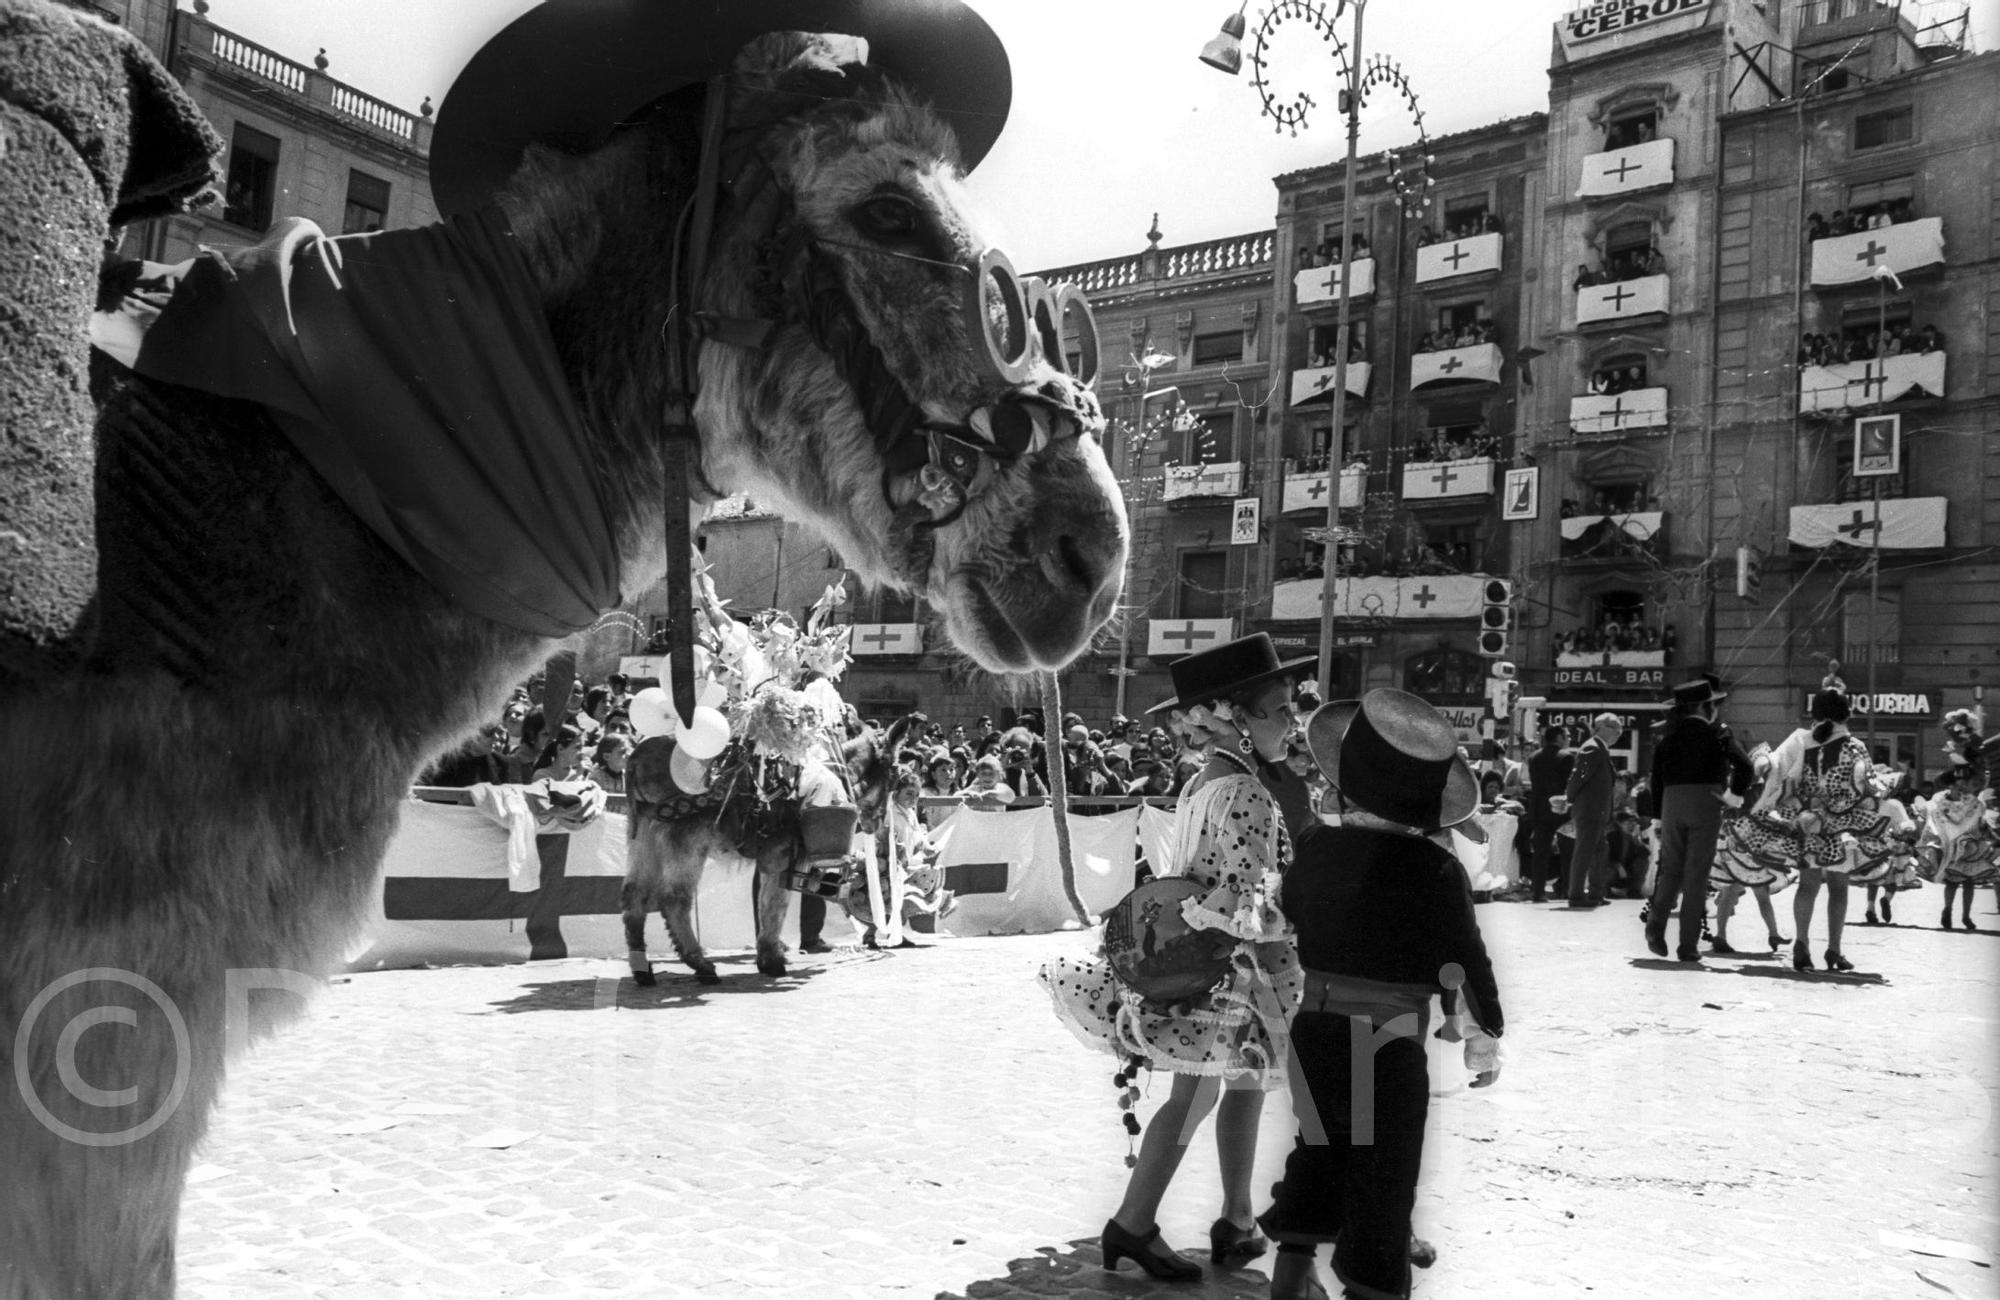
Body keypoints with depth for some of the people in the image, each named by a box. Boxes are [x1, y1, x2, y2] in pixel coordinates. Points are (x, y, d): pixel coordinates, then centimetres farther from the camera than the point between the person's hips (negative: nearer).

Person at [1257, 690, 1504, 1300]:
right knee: (1382, 1180, 11)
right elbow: (1465, 962, -8)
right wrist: (1485, 1038, 5)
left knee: (1319, 1151, 24)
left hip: (1313, 1033, 4)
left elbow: (1280, 929, 7)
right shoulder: (1434, 869, -16)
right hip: (1389, 1046, -4)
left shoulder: (1314, 847, -5)